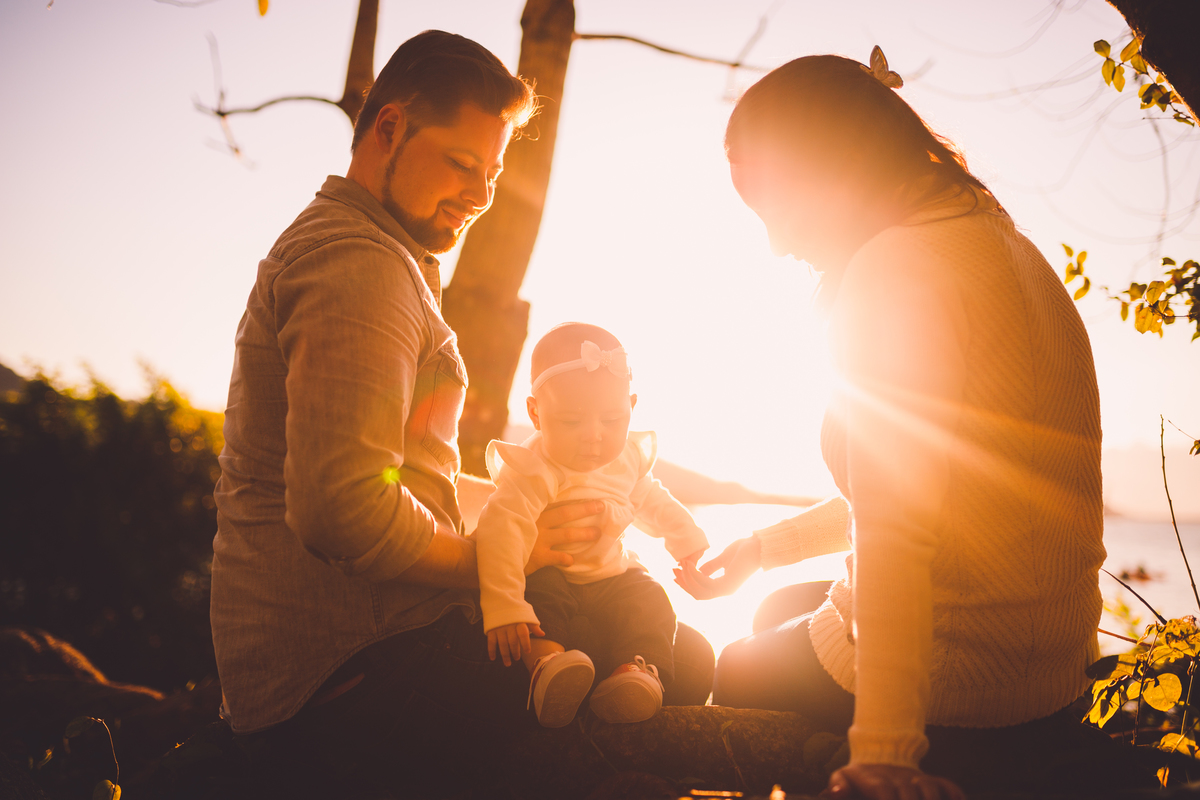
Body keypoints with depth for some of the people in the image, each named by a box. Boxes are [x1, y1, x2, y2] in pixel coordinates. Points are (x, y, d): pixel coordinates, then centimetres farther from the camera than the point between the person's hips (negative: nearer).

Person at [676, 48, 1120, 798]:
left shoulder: (896, 266, -20)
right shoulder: (999, 243, 9)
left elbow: (896, 527, -27)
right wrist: (766, 547, 22)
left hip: (953, 697, -8)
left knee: (737, 672, 20)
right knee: (780, 612, 31)